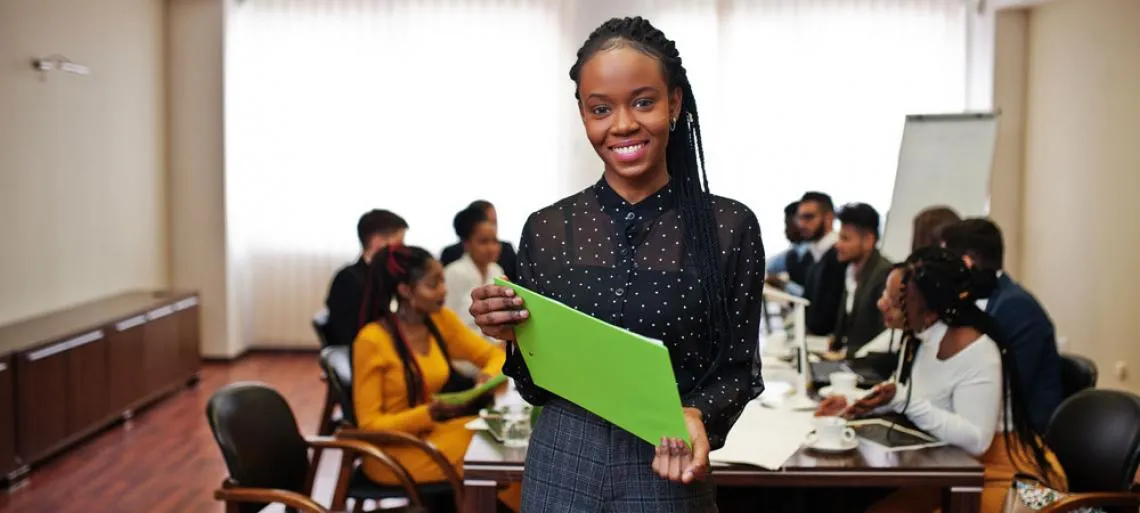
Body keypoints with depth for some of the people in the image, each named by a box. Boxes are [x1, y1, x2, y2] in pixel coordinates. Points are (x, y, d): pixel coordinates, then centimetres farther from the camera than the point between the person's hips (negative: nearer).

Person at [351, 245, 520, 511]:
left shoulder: (441, 320, 0)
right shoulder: (372, 340, -17)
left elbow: (493, 354, 8)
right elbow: (369, 424, -14)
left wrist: (489, 375, -17)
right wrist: (430, 414, -28)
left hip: (430, 435, 6)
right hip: (392, 452, -6)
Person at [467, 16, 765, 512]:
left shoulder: (730, 227, -8)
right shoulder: (545, 228, -3)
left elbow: (737, 370, -2)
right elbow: (536, 387, 3)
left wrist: (698, 416, -20)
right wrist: (511, 337, -16)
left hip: (667, 473, -1)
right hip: (560, 469, 2)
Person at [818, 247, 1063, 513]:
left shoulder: (974, 349, -25)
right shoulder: (917, 336, 0)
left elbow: (976, 440, -27)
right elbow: (907, 398, 13)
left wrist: (902, 400, -32)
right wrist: (857, 403, -4)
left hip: (1001, 475, -8)